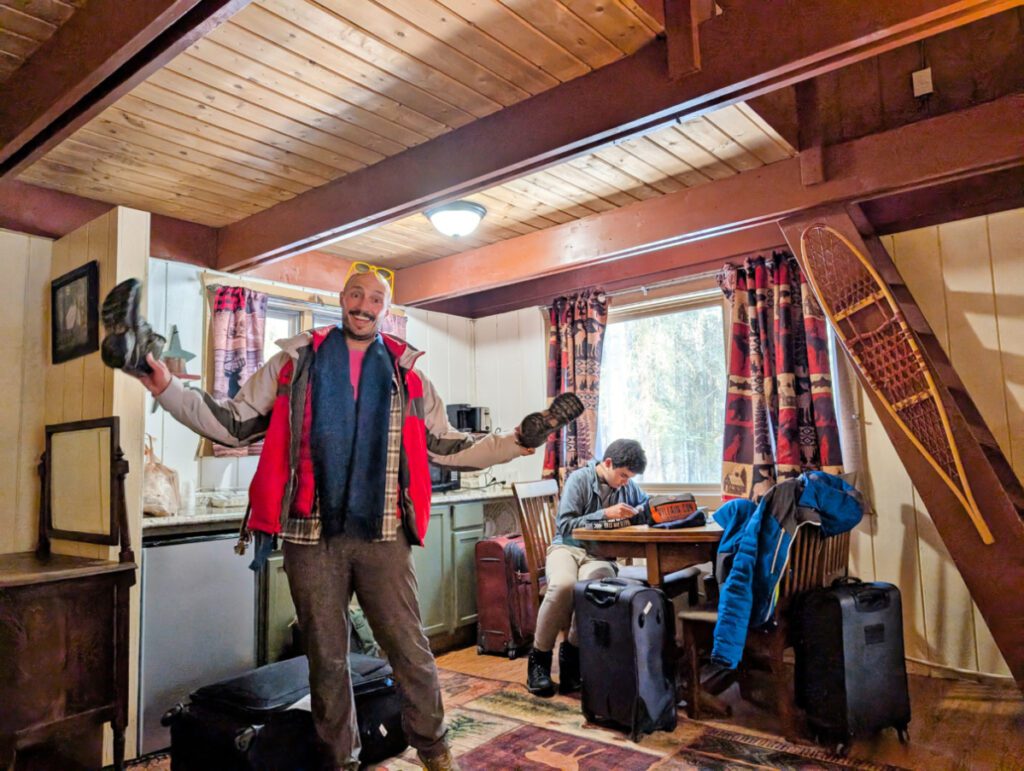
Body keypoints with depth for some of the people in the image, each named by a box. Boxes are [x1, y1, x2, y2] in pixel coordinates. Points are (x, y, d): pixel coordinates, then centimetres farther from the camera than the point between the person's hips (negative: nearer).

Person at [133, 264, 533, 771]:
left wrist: (517, 442, 0)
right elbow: (235, 424, 5)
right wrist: (166, 388, -6)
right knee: (327, 659, 13)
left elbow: (446, 445, 9)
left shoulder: (407, 371, 9)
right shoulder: (295, 361, 7)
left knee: (411, 651, 5)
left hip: (383, 536, 0)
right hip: (312, 536, 0)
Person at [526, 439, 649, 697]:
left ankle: (572, 651, -12)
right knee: (563, 585, -38)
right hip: (568, 547, -2)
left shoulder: (628, 486, 12)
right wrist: (605, 514, -16)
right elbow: (564, 525, -8)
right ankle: (539, 657, -15)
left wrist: (643, 513, 0)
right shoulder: (579, 479, -2)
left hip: (601, 554, 2)